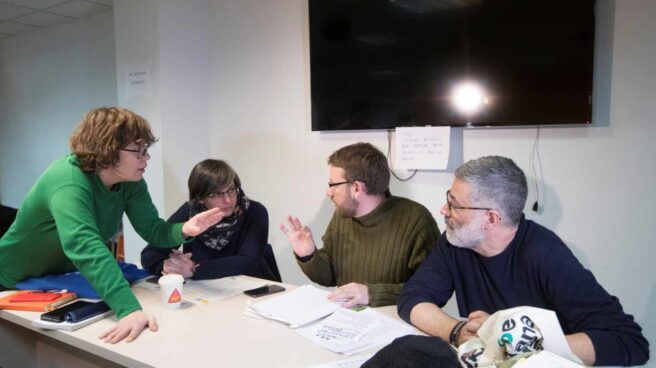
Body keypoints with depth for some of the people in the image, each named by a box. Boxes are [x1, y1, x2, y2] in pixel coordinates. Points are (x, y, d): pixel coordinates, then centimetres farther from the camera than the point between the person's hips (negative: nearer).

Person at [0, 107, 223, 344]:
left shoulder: (131, 182, -14)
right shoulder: (69, 183, -36)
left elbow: (153, 229, -15)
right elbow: (85, 247, -50)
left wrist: (183, 230, -39)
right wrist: (129, 309, -61)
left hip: (68, 280, 6)